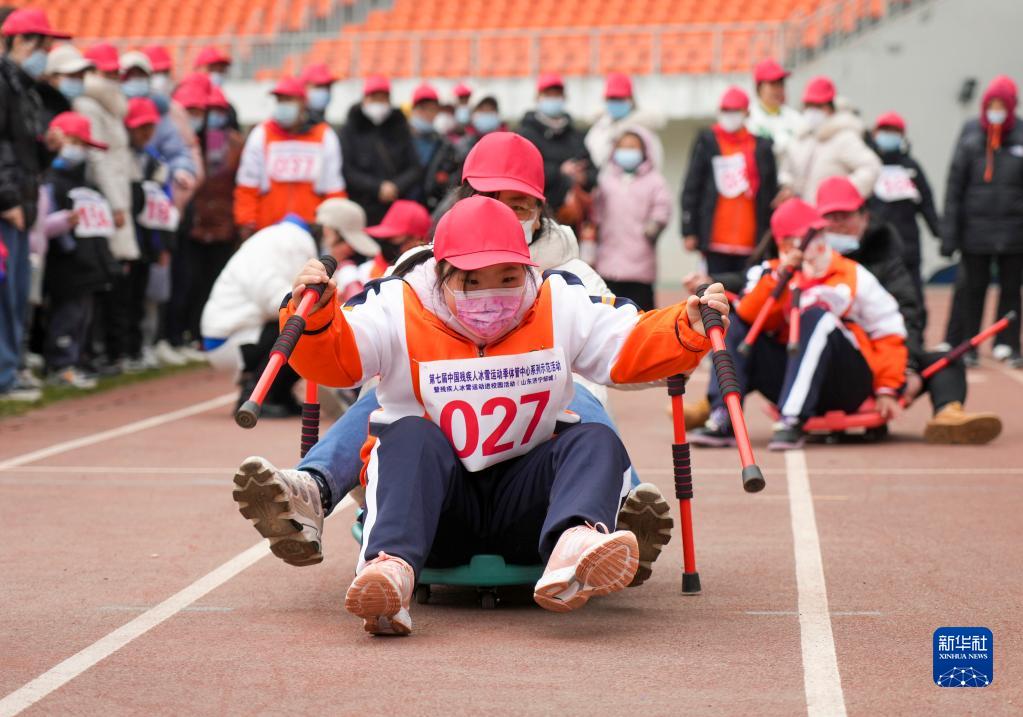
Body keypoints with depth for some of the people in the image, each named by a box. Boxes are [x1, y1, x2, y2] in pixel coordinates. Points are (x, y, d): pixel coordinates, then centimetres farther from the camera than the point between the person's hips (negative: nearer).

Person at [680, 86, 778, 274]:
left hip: (750, 244, 1)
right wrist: (689, 231, -2)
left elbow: (772, 194, 9)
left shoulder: (762, 147, 9)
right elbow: (691, 189, 4)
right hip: (716, 241, -1)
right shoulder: (707, 143, 6)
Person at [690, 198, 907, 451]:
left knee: (816, 317, -28)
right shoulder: (770, 274, 7)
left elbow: (888, 332, 1)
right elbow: (748, 319, -12)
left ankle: (792, 423, -38)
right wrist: (780, 276, -20)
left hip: (847, 388, -3)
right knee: (737, 327, -9)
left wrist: (887, 390, -6)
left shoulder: (854, 276, 2)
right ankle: (722, 421, -24)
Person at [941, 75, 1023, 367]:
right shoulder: (970, 135, 1)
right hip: (975, 230, 0)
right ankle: (965, 346, 12)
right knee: (972, 289, 4)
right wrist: (949, 233, -1)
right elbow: (955, 186, 2)